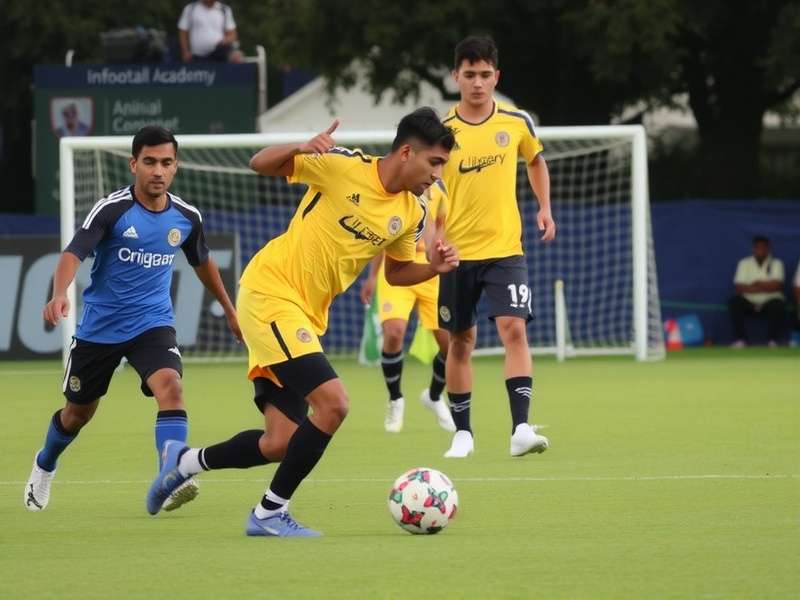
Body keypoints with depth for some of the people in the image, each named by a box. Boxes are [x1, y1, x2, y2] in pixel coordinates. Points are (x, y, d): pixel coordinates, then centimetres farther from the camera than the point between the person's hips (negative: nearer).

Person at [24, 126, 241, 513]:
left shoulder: (186, 217, -2)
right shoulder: (111, 210, -17)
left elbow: (202, 262, 18)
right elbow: (73, 253, -28)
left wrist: (229, 309, 27)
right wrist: (59, 294, -48)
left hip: (152, 324, 2)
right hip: (99, 328, -2)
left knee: (170, 387, -28)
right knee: (77, 412, 15)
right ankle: (44, 466, 46)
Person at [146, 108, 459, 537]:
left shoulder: (411, 215, 5)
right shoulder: (344, 166, -14)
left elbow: (396, 273, 21)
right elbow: (261, 164, -7)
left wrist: (433, 268, 0)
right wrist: (301, 148, -27)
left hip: (306, 317, 8)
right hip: (269, 293, -8)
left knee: (281, 444, 3)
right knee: (332, 403, -22)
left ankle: (185, 461, 28)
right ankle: (270, 513, -8)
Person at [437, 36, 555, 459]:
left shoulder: (517, 122, 1)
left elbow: (535, 160, 22)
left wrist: (545, 207, 10)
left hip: (505, 249, 0)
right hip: (456, 252, 0)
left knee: (514, 329, -17)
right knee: (460, 341, 8)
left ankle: (521, 428, -23)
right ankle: (462, 433, 20)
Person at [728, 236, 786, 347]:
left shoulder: (776, 263, 3)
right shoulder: (744, 263, 5)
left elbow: (776, 285, -12)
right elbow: (740, 287, -8)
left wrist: (754, 285, -9)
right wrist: (767, 287, -13)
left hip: (769, 301, -1)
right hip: (749, 302, 1)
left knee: (778, 305, -34)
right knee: (734, 301, -28)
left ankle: (773, 341, -24)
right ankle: (740, 340, -26)